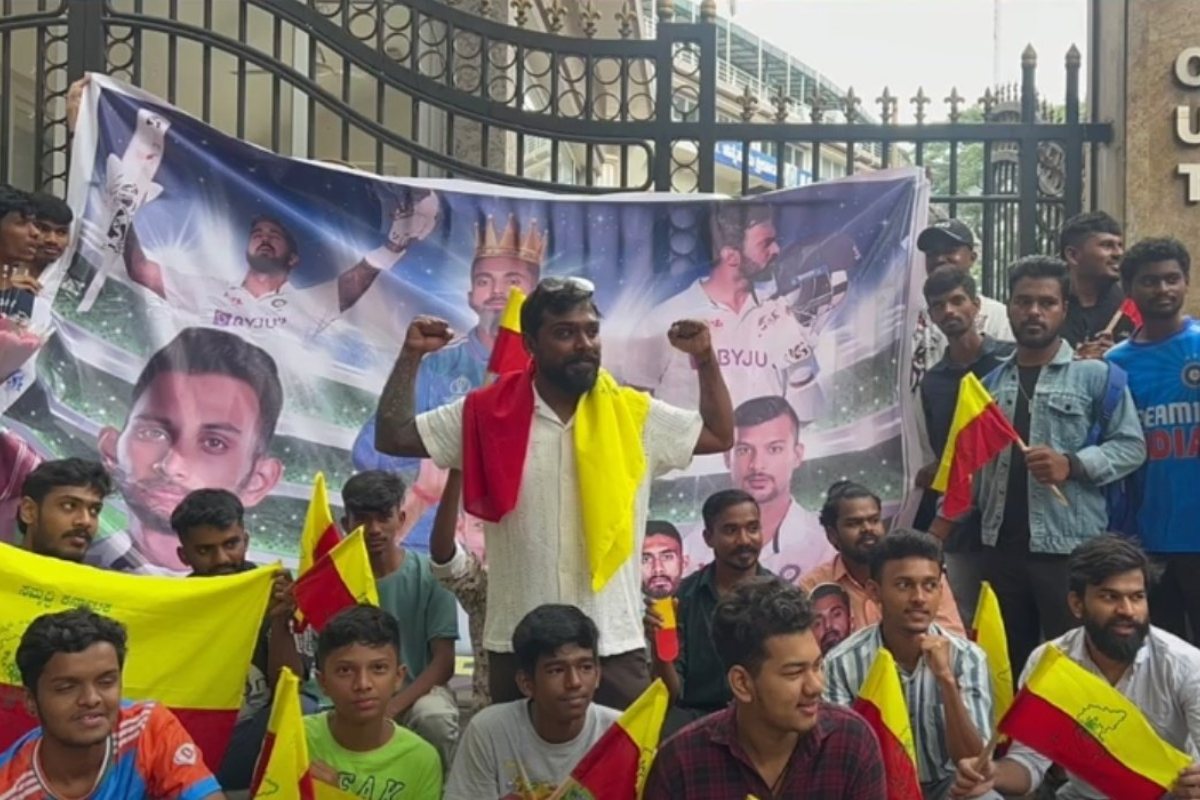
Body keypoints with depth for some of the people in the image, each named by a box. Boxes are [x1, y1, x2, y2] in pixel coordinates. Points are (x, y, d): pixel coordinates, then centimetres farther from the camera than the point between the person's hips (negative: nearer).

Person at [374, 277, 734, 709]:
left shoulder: (635, 416, 4)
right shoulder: (492, 413, 0)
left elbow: (719, 435, 14)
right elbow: (393, 438, 3)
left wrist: (705, 358, 4)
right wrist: (411, 356, -5)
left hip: (615, 645, 1)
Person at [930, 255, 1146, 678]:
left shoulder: (1094, 375, -1)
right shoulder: (993, 381, 13)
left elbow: (1131, 446, -5)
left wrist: (1072, 464, -19)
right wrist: (946, 517, 8)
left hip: (1069, 546, -5)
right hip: (1002, 545, 5)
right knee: (1006, 660, 12)